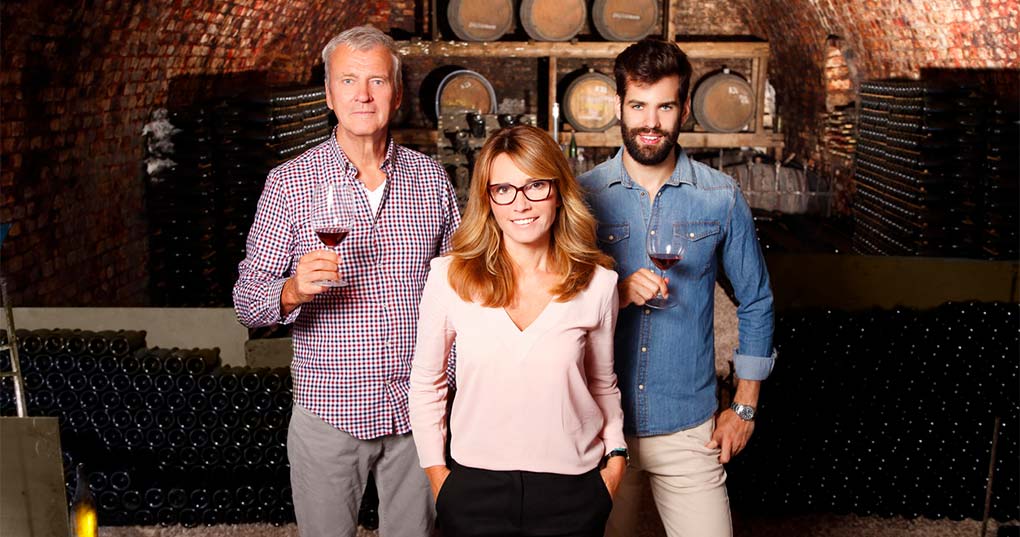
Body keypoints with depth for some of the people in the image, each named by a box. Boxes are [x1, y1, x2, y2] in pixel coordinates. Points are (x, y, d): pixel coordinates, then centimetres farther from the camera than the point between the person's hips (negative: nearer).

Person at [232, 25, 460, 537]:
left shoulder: (430, 177, 3)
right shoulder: (288, 182, -5)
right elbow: (247, 302, -4)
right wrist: (293, 290, -27)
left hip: (417, 412, 2)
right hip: (329, 414, -2)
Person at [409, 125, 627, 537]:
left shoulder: (597, 283, -3)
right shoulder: (450, 277, -7)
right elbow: (425, 382, 3)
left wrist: (616, 452, 1)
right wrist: (437, 475, 1)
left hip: (572, 490, 1)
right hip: (474, 488, -1)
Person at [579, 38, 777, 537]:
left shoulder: (721, 198, -3)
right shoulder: (585, 195, -4)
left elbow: (756, 302, 7)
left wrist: (744, 406, 5)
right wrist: (617, 294, -18)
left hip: (689, 428, 0)